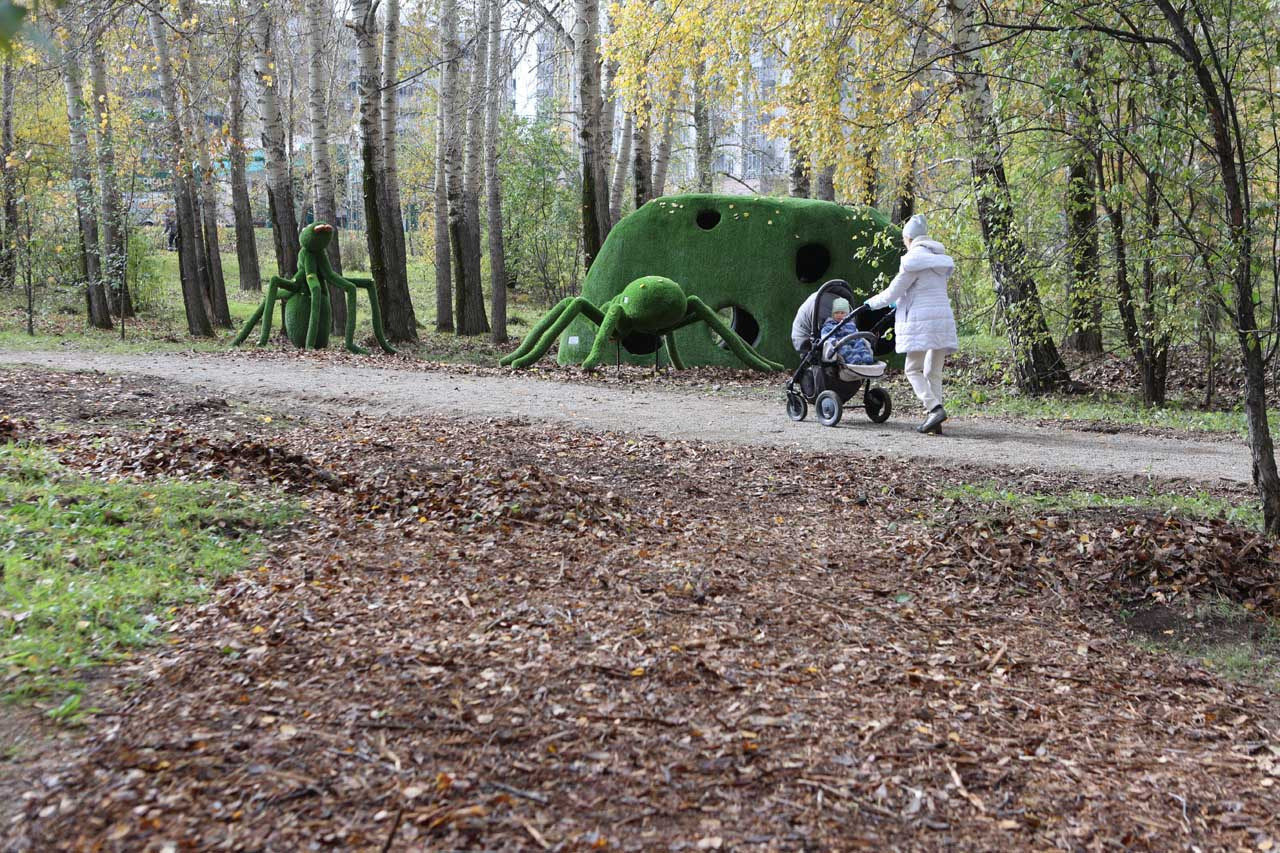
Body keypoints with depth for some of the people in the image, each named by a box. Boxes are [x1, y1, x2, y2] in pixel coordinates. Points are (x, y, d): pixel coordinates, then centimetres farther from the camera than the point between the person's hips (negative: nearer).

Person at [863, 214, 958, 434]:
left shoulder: (913, 260, -7)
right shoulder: (940, 258, 17)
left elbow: (894, 291, -4)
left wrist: (872, 303, 13)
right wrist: (900, 302, 42)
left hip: (921, 320, -7)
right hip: (943, 317, 7)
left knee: (913, 370, 0)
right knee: (933, 372, 8)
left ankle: (934, 408, -18)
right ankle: (934, 422, 4)